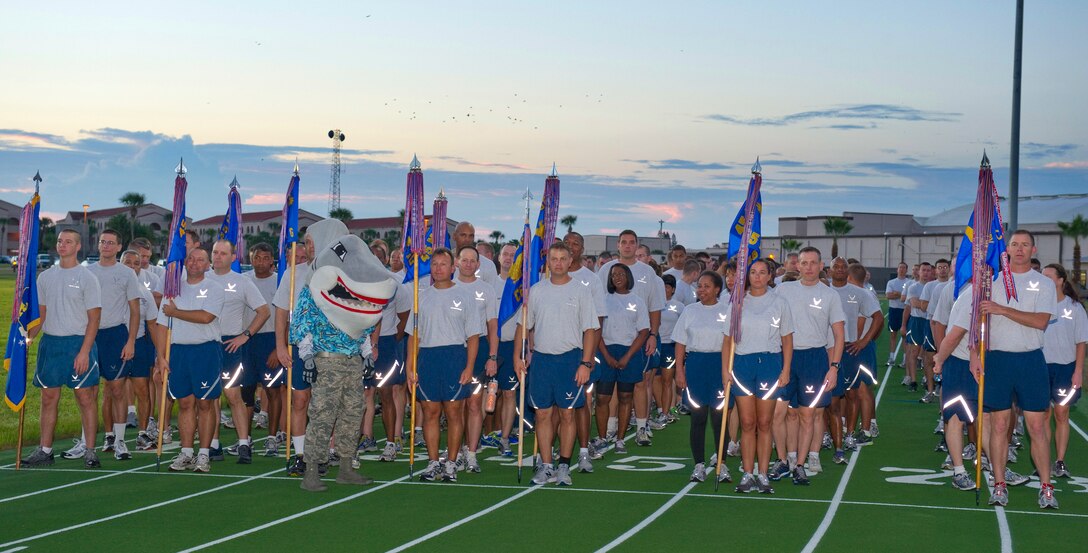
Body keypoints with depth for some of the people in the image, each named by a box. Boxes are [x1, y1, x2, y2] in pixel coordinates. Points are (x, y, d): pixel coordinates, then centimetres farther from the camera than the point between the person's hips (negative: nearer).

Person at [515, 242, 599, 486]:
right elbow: (524, 326, 14)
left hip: (570, 358, -2)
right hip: (541, 358, 2)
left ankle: (564, 466, 10)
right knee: (543, 413, 2)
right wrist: (517, 356, 5)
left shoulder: (581, 291, 0)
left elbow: (590, 330, -2)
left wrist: (585, 364, -9)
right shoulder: (536, 290, 8)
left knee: (567, 413, 1)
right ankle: (546, 466, 10)